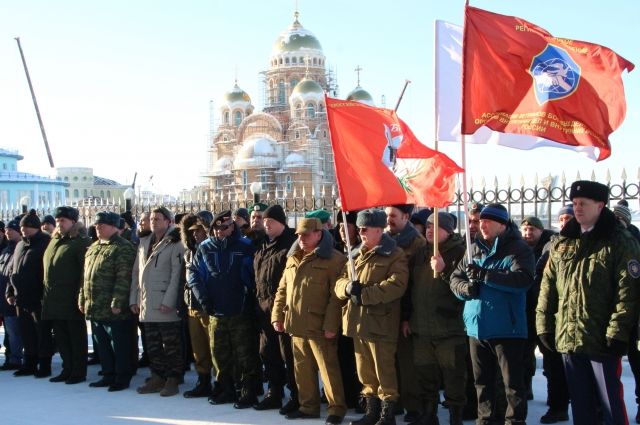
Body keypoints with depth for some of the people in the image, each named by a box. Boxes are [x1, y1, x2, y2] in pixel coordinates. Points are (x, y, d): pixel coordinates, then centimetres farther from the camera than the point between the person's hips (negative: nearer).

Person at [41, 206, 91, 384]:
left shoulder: (82, 242, -9)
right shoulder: (54, 241, 17)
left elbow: (86, 270, -16)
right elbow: (47, 268, 22)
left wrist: (81, 296, -20)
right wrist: (46, 293, 15)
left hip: (72, 301, -8)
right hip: (53, 301, 8)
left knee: (77, 337, 1)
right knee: (61, 337, 14)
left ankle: (79, 372, 9)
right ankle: (67, 369, 24)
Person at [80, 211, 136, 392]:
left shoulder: (123, 248, -12)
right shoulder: (93, 248, 17)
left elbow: (123, 279, -19)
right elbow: (86, 276, 21)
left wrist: (117, 302, -23)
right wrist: (82, 299, 16)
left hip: (114, 310, -9)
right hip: (94, 308, 9)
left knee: (120, 345, 0)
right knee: (103, 345, 16)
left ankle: (122, 378, 9)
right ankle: (108, 375, 26)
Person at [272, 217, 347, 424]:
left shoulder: (334, 259, -8)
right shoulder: (293, 259, 14)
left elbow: (336, 296, -14)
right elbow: (282, 290, 19)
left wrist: (331, 325, -18)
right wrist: (277, 316, 10)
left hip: (319, 326, -7)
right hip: (296, 325, 7)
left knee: (328, 368, 0)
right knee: (303, 369, 14)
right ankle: (308, 406, 26)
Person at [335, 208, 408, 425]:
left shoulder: (395, 255, -6)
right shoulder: (357, 255, 17)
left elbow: (396, 285, -19)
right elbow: (340, 282, 15)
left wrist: (364, 293, -21)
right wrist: (348, 287, -10)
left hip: (380, 323, -7)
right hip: (358, 321, 7)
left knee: (384, 370, -1)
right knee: (365, 370, 14)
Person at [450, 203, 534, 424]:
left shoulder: (518, 249, -6)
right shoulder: (474, 250, 13)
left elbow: (523, 279, -21)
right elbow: (455, 278, 13)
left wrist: (484, 275, -24)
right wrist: (465, 287, -11)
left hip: (506, 328, -6)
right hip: (476, 326, 6)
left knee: (513, 381, 0)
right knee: (482, 380, 16)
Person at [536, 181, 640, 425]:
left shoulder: (619, 242, -4)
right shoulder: (562, 245, 12)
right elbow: (548, 288, 12)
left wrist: (617, 332, -17)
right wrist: (544, 326, 6)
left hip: (602, 341, -5)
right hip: (567, 339, 5)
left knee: (610, 404, 3)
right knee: (580, 405, 14)